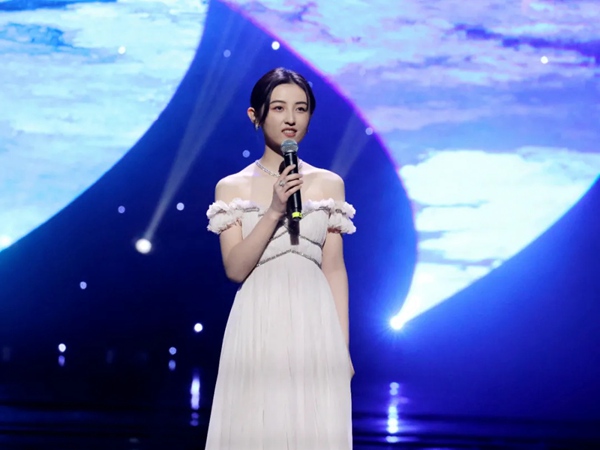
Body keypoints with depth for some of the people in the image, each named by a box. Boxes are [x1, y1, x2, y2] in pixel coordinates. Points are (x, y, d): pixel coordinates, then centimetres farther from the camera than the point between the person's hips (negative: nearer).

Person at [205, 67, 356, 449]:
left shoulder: (329, 184, 6)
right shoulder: (232, 187, 3)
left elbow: (335, 270, 5)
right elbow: (235, 268, -6)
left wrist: (343, 346, 1)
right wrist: (273, 212, -16)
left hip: (314, 327, 1)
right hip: (258, 328, -1)